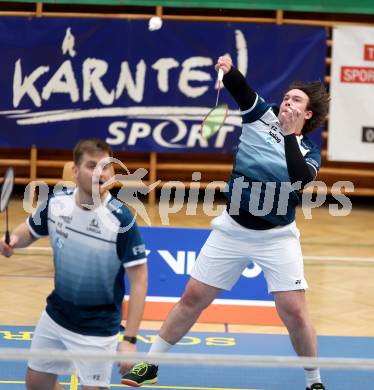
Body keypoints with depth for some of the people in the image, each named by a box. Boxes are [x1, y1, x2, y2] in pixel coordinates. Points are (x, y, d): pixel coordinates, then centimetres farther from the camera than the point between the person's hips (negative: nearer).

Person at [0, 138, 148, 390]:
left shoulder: (121, 219, -23)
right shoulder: (56, 202, -9)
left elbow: (139, 280, -20)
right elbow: (30, 231, 12)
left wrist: (130, 339, -24)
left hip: (97, 329, -5)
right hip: (55, 317, 5)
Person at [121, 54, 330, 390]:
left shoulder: (309, 152, -4)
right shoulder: (262, 115, -1)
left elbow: (301, 179, -26)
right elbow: (239, 87, -17)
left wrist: (289, 135, -26)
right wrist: (228, 69, -38)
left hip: (276, 237, -1)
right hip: (232, 230, 1)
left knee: (294, 312, -8)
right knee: (193, 298, 6)